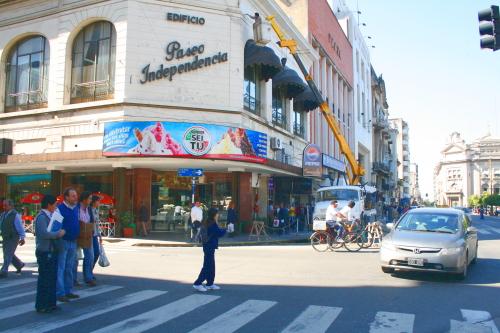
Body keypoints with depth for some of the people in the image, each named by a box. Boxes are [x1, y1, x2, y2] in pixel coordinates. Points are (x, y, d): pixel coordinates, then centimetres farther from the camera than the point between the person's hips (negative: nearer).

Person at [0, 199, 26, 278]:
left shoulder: (15, 215, -13)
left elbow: (20, 227, -12)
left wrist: (22, 238, -12)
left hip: (13, 238, -8)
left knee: (8, 255, -7)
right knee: (9, 254, 16)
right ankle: (19, 265, 34)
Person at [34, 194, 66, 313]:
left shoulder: (49, 216, 13)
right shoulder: (41, 217, -15)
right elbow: (44, 233, -26)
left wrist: (59, 232, 5)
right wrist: (58, 234, -16)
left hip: (51, 251, 9)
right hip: (45, 252, -9)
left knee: (52, 278, 14)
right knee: (44, 279, -1)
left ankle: (50, 303, 24)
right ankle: (41, 306, 9)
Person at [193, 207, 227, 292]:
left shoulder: (207, 223, 11)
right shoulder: (213, 224, -17)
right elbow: (219, 233, -15)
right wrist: (226, 229, -1)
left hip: (208, 246, 10)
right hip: (210, 247, -10)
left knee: (211, 266, 15)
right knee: (207, 266, -5)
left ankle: (210, 283, 22)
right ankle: (198, 283, -3)